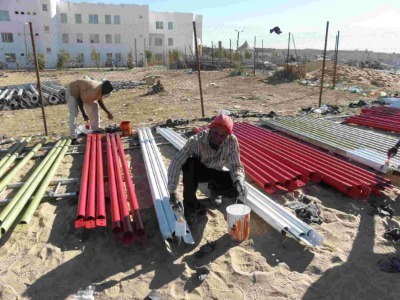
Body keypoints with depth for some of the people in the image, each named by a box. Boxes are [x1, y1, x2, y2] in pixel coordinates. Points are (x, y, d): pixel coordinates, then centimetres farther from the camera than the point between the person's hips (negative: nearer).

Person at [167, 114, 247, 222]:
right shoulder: (196, 141, -34)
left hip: (216, 173, 2)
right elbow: (175, 163, -39)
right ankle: (190, 202, -14)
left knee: (237, 189, -24)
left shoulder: (232, 141, -26)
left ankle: (215, 189, 11)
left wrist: (239, 181, -43)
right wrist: (172, 193, -48)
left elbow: (236, 165, -20)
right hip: (196, 171, -2)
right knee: (189, 162, -37)